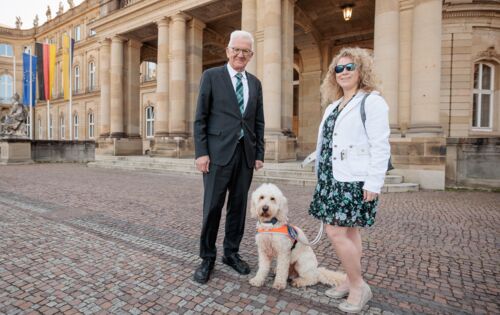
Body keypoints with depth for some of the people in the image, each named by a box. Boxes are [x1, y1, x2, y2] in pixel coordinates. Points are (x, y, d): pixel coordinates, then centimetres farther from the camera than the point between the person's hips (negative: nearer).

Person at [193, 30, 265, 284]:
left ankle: (231, 253, 27)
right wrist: (201, 152, -10)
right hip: (219, 152, -4)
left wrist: (259, 154, 8)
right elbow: (200, 118, -2)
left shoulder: (255, 83, 15)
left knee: (238, 206, 10)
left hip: (246, 153, 4)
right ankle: (207, 258, 18)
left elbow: (258, 122, 14)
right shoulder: (211, 76, 3)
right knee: (212, 206, 1)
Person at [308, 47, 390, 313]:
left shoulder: (372, 101, -6)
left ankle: (359, 286, 12)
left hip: (354, 180, -7)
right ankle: (351, 281, 26)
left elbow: (380, 146, -13)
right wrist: (322, 176, 16)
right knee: (349, 231, 14)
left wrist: (373, 183, -18)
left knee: (336, 232, -9)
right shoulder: (333, 106, 18)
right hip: (332, 178, 8)